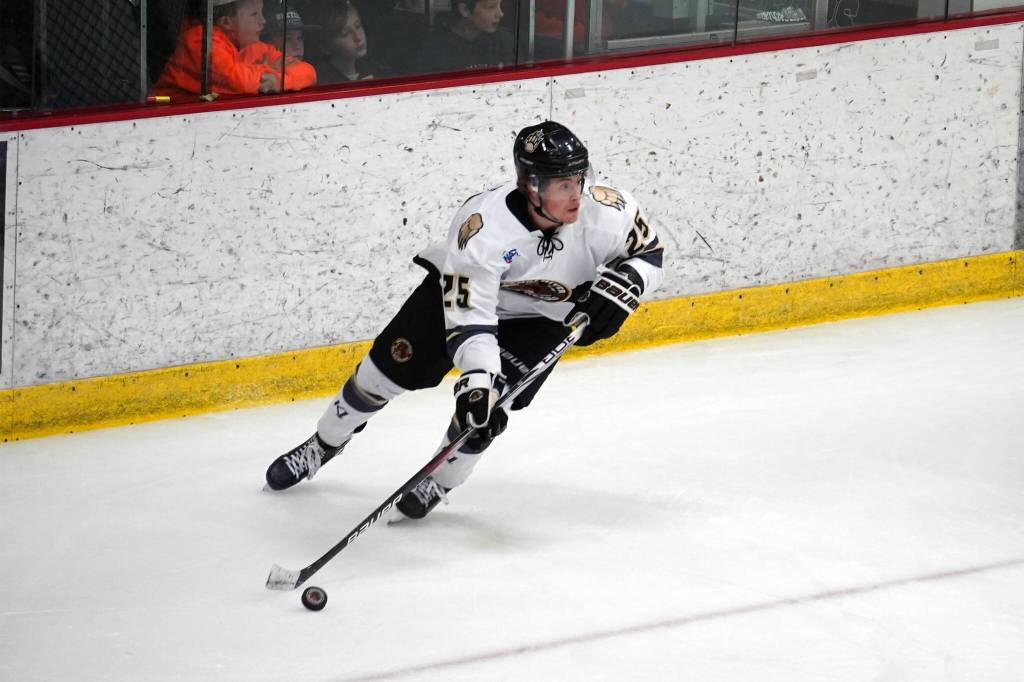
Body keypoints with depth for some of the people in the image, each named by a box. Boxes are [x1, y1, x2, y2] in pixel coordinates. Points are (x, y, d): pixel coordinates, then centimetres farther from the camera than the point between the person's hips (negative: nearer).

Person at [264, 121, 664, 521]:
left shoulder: (605, 211, -31)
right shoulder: (482, 226, -39)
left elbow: (647, 252, -11)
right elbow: (467, 312, -37)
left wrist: (621, 285, -32)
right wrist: (476, 376, -48)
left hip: (538, 318, 1)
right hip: (458, 289, -1)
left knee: (494, 399, -18)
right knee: (386, 370, 6)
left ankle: (439, 483, 8)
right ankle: (323, 446, 34)